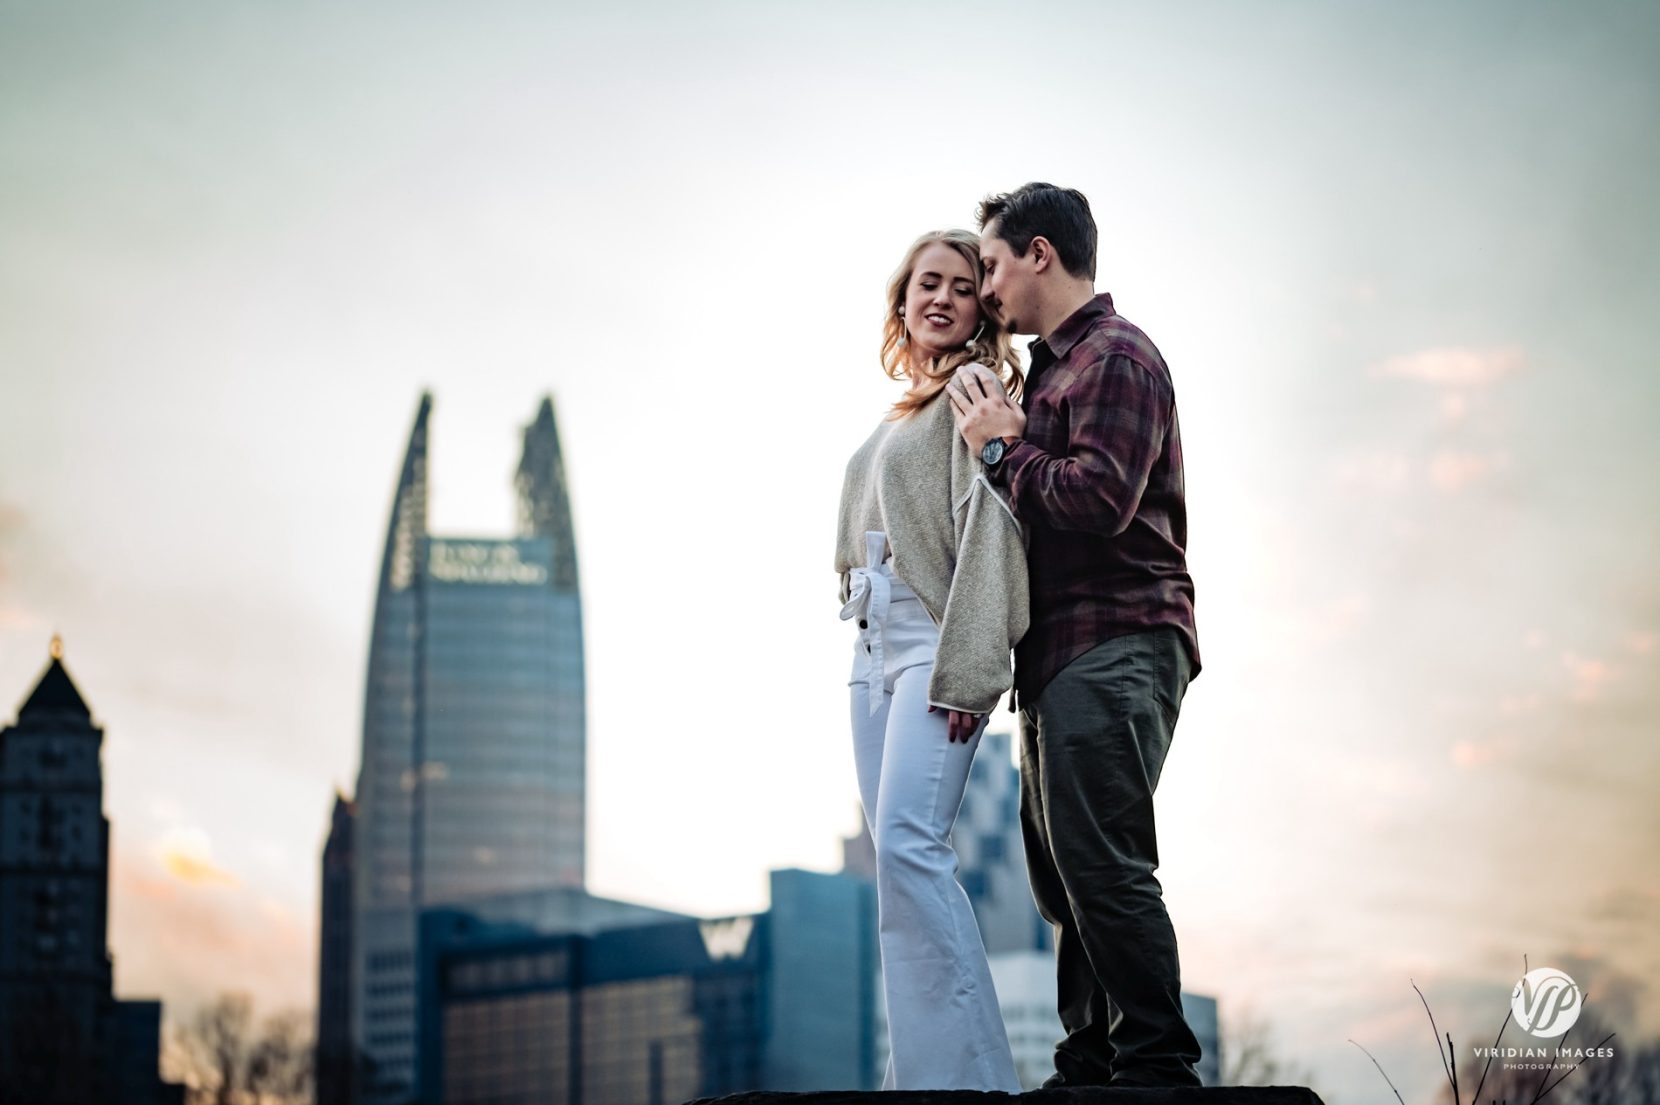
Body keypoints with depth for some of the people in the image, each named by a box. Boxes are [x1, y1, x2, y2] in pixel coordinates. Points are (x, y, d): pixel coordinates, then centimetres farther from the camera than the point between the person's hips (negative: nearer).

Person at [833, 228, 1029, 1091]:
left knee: (910, 843, -19)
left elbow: (989, 527, -12)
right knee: (898, 854, 3)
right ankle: (922, 1065, 4)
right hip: (876, 645, 9)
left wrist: (963, 667, -19)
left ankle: (960, 1071, -18)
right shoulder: (901, 411, 23)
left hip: (936, 642, -9)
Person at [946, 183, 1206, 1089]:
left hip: (1113, 648, -10)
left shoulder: (1115, 355, -7)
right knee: (1063, 871, 9)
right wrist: (1006, 444, 9)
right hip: (1060, 656, 10)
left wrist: (1001, 447, -9)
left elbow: (1097, 501, -20)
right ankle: (1090, 1070, 13)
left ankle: (1156, 1066, -12)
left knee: (1102, 863, -14)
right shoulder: (1054, 365, 23)